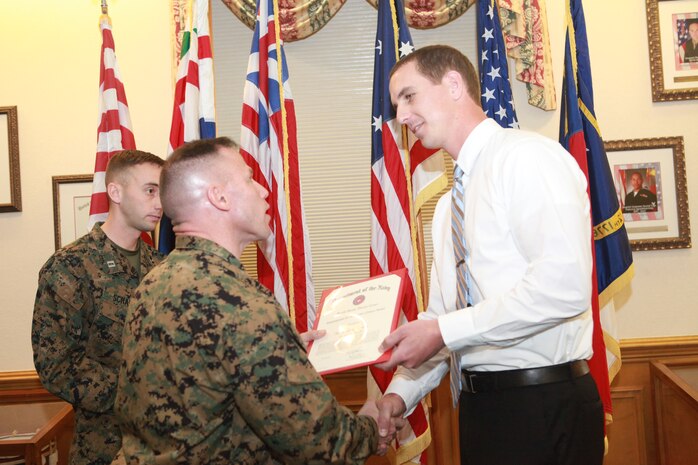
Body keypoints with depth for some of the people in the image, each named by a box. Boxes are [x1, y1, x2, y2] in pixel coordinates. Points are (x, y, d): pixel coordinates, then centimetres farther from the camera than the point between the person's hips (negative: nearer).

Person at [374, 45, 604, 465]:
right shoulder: (449, 204, 15)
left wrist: (444, 332, -20)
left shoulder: (527, 156, -12)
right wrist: (400, 394, 1)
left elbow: (563, 284, -24)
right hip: (479, 403, 8)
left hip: (545, 409, -7)